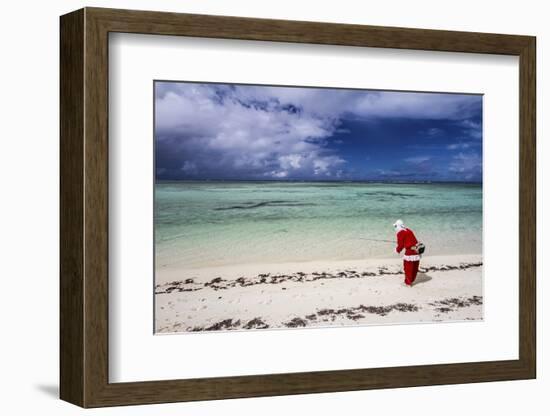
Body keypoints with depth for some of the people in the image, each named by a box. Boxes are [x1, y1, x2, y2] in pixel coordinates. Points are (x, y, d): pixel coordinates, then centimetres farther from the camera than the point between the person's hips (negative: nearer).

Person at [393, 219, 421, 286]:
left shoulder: (400, 233, -7)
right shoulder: (409, 230, 15)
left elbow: (400, 244, -6)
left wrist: (397, 250, 16)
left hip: (410, 251, -7)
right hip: (417, 251, 7)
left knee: (408, 268, 7)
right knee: (415, 268, 17)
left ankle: (408, 283, 14)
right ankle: (412, 280, 31)